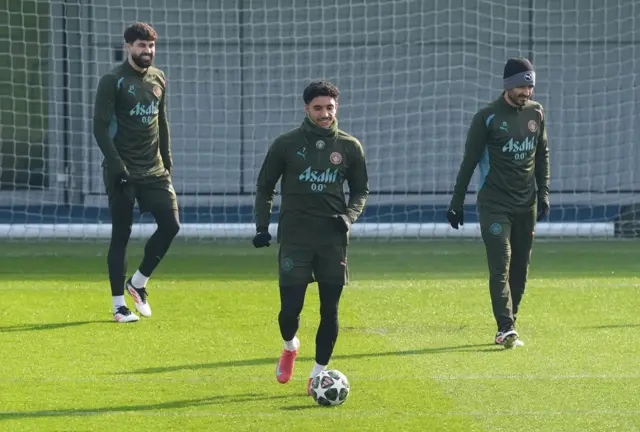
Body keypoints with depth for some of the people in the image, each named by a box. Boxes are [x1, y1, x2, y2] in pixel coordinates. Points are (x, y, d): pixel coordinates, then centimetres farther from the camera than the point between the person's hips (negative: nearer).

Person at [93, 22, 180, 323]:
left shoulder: (158, 79, 11)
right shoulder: (113, 81, -8)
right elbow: (100, 126, -11)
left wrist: (166, 160, 14)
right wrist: (116, 164, -17)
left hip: (154, 171, 5)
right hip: (123, 172, -5)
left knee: (170, 225, -5)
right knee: (121, 235, -1)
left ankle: (138, 283, 16)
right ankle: (119, 305, 5)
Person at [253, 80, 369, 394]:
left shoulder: (349, 147, 5)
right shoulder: (286, 144, 0)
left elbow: (361, 190, 16)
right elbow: (264, 188, 9)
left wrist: (349, 216, -3)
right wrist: (262, 227, 0)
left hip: (333, 238, 1)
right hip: (295, 236, -1)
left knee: (330, 309, -2)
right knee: (290, 307, -6)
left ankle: (319, 371, 13)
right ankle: (290, 347, 27)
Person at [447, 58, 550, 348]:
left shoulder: (536, 113, 8)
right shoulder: (487, 117, -8)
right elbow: (469, 161, -5)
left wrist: (543, 193, 10)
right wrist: (456, 202, -5)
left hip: (526, 205, 5)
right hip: (495, 204, -5)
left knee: (520, 268, 6)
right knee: (500, 266, -14)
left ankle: (506, 329, 14)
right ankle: (506, 328, -21)